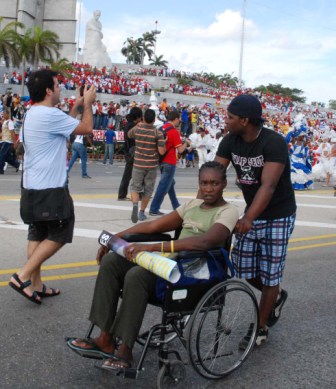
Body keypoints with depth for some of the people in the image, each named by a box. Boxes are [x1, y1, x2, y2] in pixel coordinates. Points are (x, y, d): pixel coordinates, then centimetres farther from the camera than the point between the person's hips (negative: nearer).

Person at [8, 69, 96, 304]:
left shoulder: (34, 114, 13)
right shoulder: (50, 114, -19)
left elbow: (66, 129, 23)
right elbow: (86, 128, -12)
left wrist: (76, 107, 22)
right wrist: (88, 103, 3)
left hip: (34, 186, 10)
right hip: (49, 187, -10)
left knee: (38, 234, 13)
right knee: (60, 234, 1)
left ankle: (35, 284, 18)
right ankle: (23, 276, -2)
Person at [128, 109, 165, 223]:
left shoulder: (137, 129, -4)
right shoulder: (158, 133, -11)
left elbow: (129, 135, 20)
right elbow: (162, 151, -15)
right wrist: (163, 143, 4)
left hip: (138, 164, 1)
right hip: (152, 165, -1)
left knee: (135, 187, 9)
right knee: (148, 190, 13)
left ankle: (135, 205, -18)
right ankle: (142, 212, 18)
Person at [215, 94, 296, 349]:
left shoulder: (274, 143, -25)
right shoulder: (230, 141, -6)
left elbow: (268, 186, -35)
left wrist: (248, 219, -47)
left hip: (278, 216, -6)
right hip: (252, 214, 6)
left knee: (269, 274, 0)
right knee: (243, 270, 8)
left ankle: (262, 328, 19)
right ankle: (276, 296, 37)